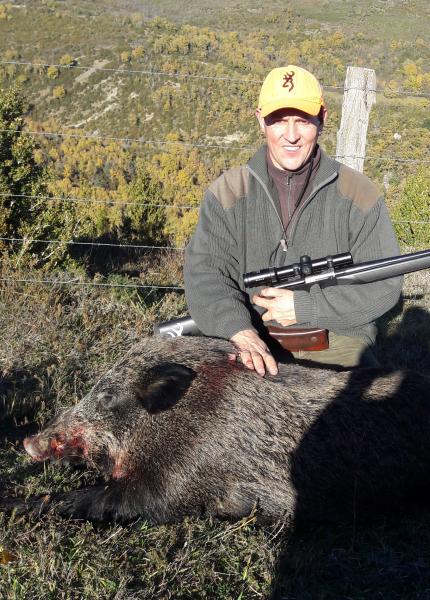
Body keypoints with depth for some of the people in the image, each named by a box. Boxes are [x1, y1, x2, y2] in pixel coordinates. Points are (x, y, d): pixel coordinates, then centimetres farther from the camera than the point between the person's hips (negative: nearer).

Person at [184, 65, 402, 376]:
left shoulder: (358, 193, 2)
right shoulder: (227, 193, 3)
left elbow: (384, 285, -1)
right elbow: (205, 274, -6)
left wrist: (305, 307, -11)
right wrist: (241, 332, -25)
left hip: (338, 338, 0)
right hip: (253, 341, 0)